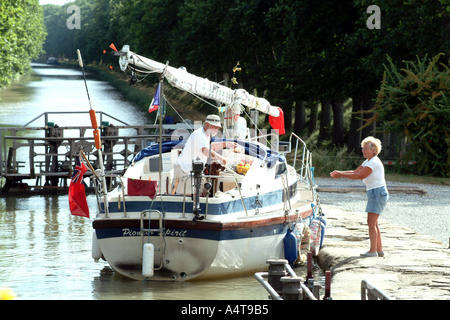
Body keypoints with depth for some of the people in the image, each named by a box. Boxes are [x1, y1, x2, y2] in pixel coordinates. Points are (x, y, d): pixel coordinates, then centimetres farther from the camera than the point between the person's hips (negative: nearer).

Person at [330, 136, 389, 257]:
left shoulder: (374, 162, -16)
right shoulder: (368, 162, 16)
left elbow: (359, 176, -21)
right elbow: (355, 172, 14)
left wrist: (341, 175, -17)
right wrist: (339, 173, 1)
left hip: (378, 193, -10)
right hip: (373, 193, 10)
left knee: (371, 222, -11)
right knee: (373, 223, 13)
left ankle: (373, 250, -10)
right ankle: (379, 249, 16)